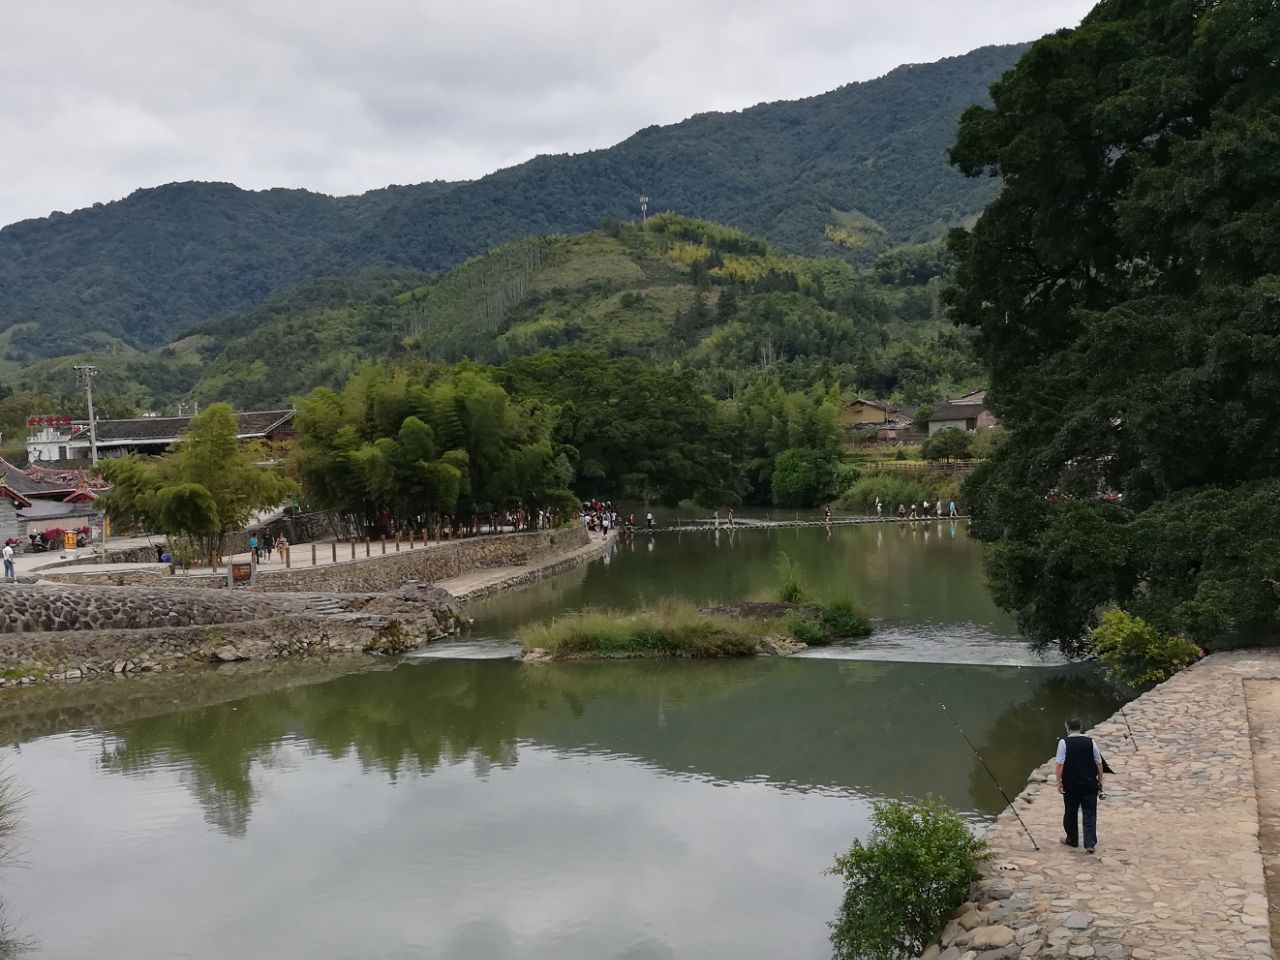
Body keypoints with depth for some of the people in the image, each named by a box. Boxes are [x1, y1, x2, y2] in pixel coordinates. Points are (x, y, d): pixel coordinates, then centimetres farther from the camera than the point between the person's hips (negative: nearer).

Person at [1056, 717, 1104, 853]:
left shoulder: (1064, 742, -7)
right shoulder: (1090, 742, -1)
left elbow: (1059, 764, -13)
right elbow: (1099, 763, 3)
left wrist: (1059, 781, -7)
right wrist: (1100, 780, 14)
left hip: (1070, 785, -1)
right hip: (1090, 784, 1)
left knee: (1070, 813, 16)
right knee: (1090, 814, 4)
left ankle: (1072, 839, 29)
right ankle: (1090, 843, -6)